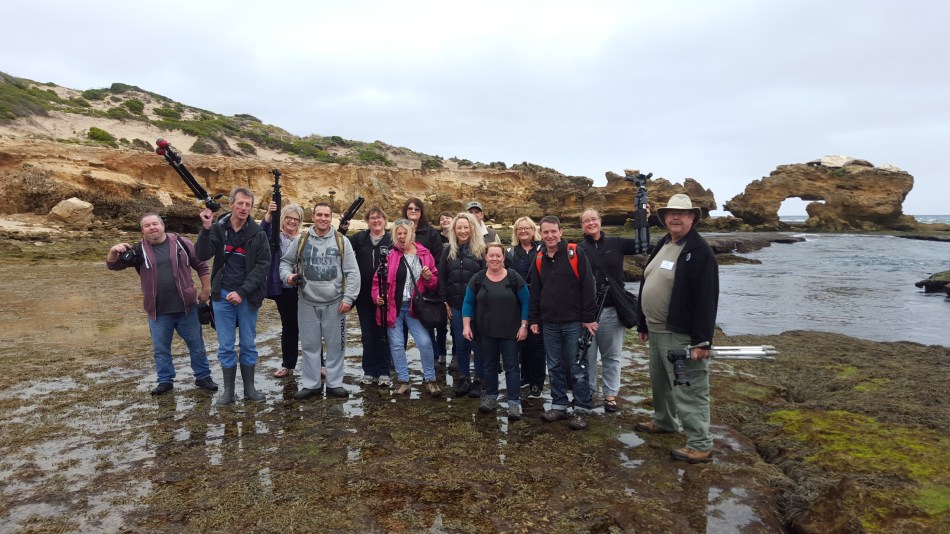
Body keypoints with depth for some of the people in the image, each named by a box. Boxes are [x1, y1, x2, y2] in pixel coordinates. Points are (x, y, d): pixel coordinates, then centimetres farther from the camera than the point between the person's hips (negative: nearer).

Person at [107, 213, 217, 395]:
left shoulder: (181, 243, 0)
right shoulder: (139, 250, 2)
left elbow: (201, 265, 6)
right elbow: (113, 265, -3)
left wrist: (206, 289, 2)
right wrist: (113, 251, -25)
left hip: (186, 307, -1)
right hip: (158, 311, 1)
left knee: (196, 345, 8)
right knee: (161, 349, 10)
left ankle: (203, 377, 23)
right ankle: (166, 381, 25)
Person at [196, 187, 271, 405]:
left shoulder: (258, 233, -4)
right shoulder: (218, 228, 0)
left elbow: (262, 266, -8)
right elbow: (202, 255, -10)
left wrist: (242, 292, -15)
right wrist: (206, 229, -24)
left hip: (248, 296, -1)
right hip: (222, 295, 1)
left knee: (248, 344, 9)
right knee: (225, 346, 7)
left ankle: (249, 388, 21)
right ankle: (228, 390, 18)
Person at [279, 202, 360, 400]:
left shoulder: (342, 241, 1)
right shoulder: (300, 240, 4)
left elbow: (352, 272, -1)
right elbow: (285, 262, 16)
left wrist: (348, 298, -8)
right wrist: (288, 275, -6)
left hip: (335, 303, -1)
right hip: (307, 303, 1)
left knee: (335, 344, 6)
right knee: (310, 345, 8)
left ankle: (334, 383, 19)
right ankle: (311, 384, 21)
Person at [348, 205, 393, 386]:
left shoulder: (392, 240, -2)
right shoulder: (359, 238, 6)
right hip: (364, 296, 2)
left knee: (383, 335, 6)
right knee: (367, 335, 10)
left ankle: (383, 372, 16)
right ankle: (369, 372, 21)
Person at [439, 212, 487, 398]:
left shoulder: (480, 250, -2)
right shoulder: (448, 251, 8)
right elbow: (442, 278, 9)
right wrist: (445, 302, 3)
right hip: (455, 305, 3)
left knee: (477, 342, 1)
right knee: (460, 342, 10)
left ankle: (478, 380, 13)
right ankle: (463, 378, 22)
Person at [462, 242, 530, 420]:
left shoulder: (514, 278, -7)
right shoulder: (477, 279, -1)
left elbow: (525, 302, -3)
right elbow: (468, 303, 4)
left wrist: (524, 326, -8)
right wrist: (466, 326, -4)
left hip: (510, 331, -2)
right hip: (486, 331, 2)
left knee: (511, 366, 1)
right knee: (489, 365, 14)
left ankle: (514, 402, 6)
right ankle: (490, 396, 28)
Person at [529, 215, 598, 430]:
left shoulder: (576, 253, -7)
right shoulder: (539, 260, 9)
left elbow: (587, 286, -9)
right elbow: (535, 292, 14)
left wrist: (589, 317, -12)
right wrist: (534, 320, 10)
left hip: (574, 322, -5)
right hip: (549, 324, 5)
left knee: (577, 368, 2)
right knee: (555, 368, 12)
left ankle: (582, 410, 12)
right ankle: (559, 406, 23)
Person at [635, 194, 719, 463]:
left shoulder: (700, 251, -15)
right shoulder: (661, 246, 12)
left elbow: (707, 299, -19)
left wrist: (702, 340, -23)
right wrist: (643, 324, 17)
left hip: (681, 334, -9)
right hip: (656, 331, 9)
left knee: (688, 390, -3)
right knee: (660, 381, 23)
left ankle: (700, 445, 8)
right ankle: (663, 421, 43)